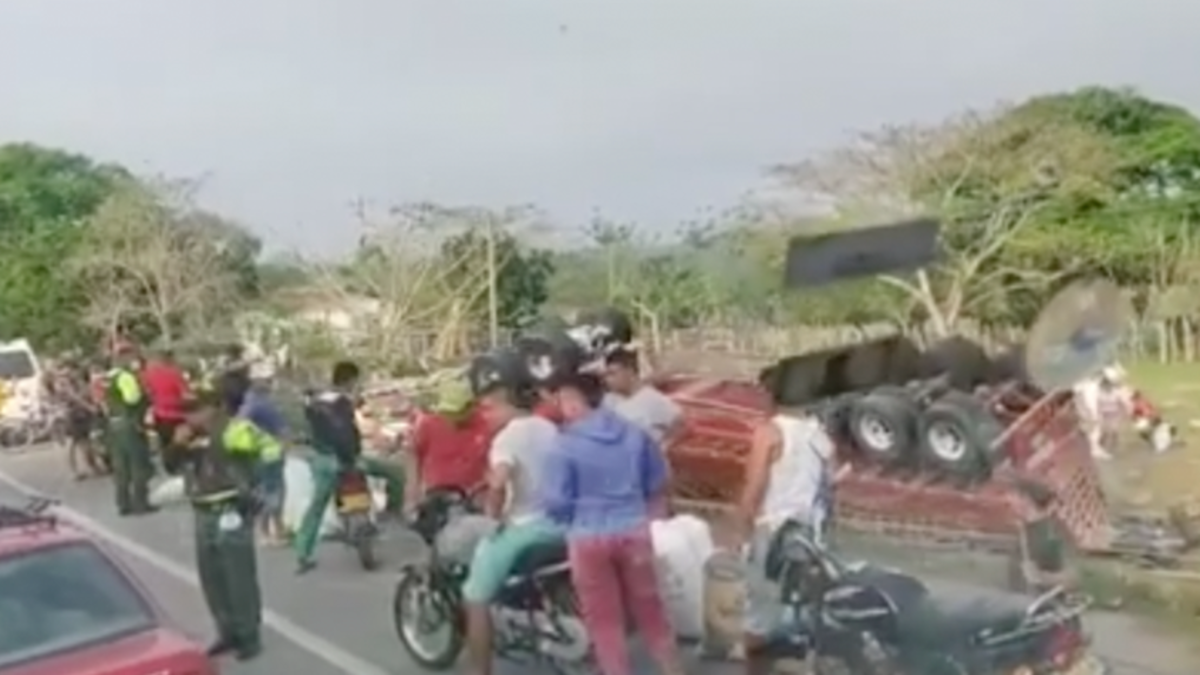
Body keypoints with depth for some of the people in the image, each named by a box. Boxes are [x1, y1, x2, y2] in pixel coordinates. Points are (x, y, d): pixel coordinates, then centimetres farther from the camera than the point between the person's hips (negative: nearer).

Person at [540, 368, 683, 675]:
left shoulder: (567, 444, -12)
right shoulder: (635, 433, 1)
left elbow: (556, 500, -13)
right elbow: (659, 481, 10)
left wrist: (570, 520, 9)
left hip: (589, 537, -4)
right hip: (634, 531, 4)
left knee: (604, 619, 10)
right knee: (649, 610, 16)